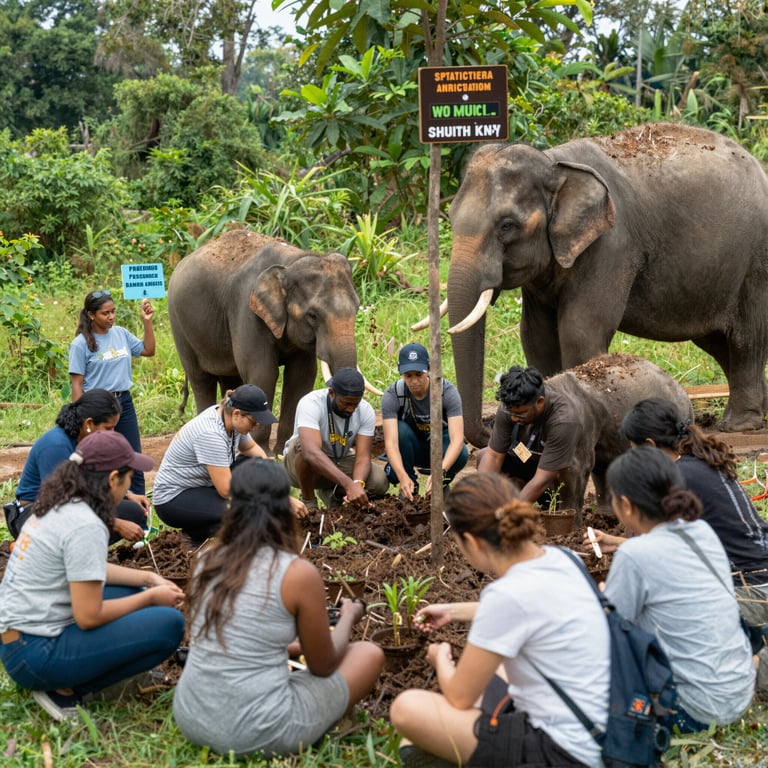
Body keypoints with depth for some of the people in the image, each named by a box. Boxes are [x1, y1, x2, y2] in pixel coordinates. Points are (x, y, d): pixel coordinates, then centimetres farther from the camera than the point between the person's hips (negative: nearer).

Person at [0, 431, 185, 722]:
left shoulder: (59, 506, 8)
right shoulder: (85, 525, -20)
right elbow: (89, 616, -20)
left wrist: (148, 579, 13)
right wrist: (151, 597, -6)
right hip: (37, 653, -10)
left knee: (135, 592, 19)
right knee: (169, 624, -14)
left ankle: (62, 679, 7)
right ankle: (65, 691, -7)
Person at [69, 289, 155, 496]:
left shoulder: (121, 333, 5)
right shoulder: (81, 344, -10)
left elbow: (148, 350, 16)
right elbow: (77, 384, -10)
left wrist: (147, 322, 4)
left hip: (124, 402, 5)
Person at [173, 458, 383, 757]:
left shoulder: (208, 560, 3)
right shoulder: (299, 573, -13)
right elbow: (323, 666, 1)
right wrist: (348, 617, 20)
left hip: (191, 719, 7)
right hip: (256, 734, -6)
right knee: (369, 654, 13)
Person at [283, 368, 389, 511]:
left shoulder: (366, 411, -16)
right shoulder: (311, 404, -31)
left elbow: (363, 457, -20)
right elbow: (312, 453, -46)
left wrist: (357, 483, -44)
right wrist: (349, 484, -56)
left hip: (339, 463, 4)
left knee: (380, 482, -21)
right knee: (304, 444, -38)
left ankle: (331, 493, 8)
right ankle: (308, 501, -14)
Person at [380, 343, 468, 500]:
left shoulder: (447, 391, -25)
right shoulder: (392, 395, -24)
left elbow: (457, 439, -35)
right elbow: (391, 442, -33)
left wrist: (441, 472, -52)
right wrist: (403, 476, -51)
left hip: (440, 447, -1)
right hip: (412, 449, 1)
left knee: (461, 455, -34)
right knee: (400, 429, -32)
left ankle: (442, 484, 1)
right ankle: (410, 486, -11)